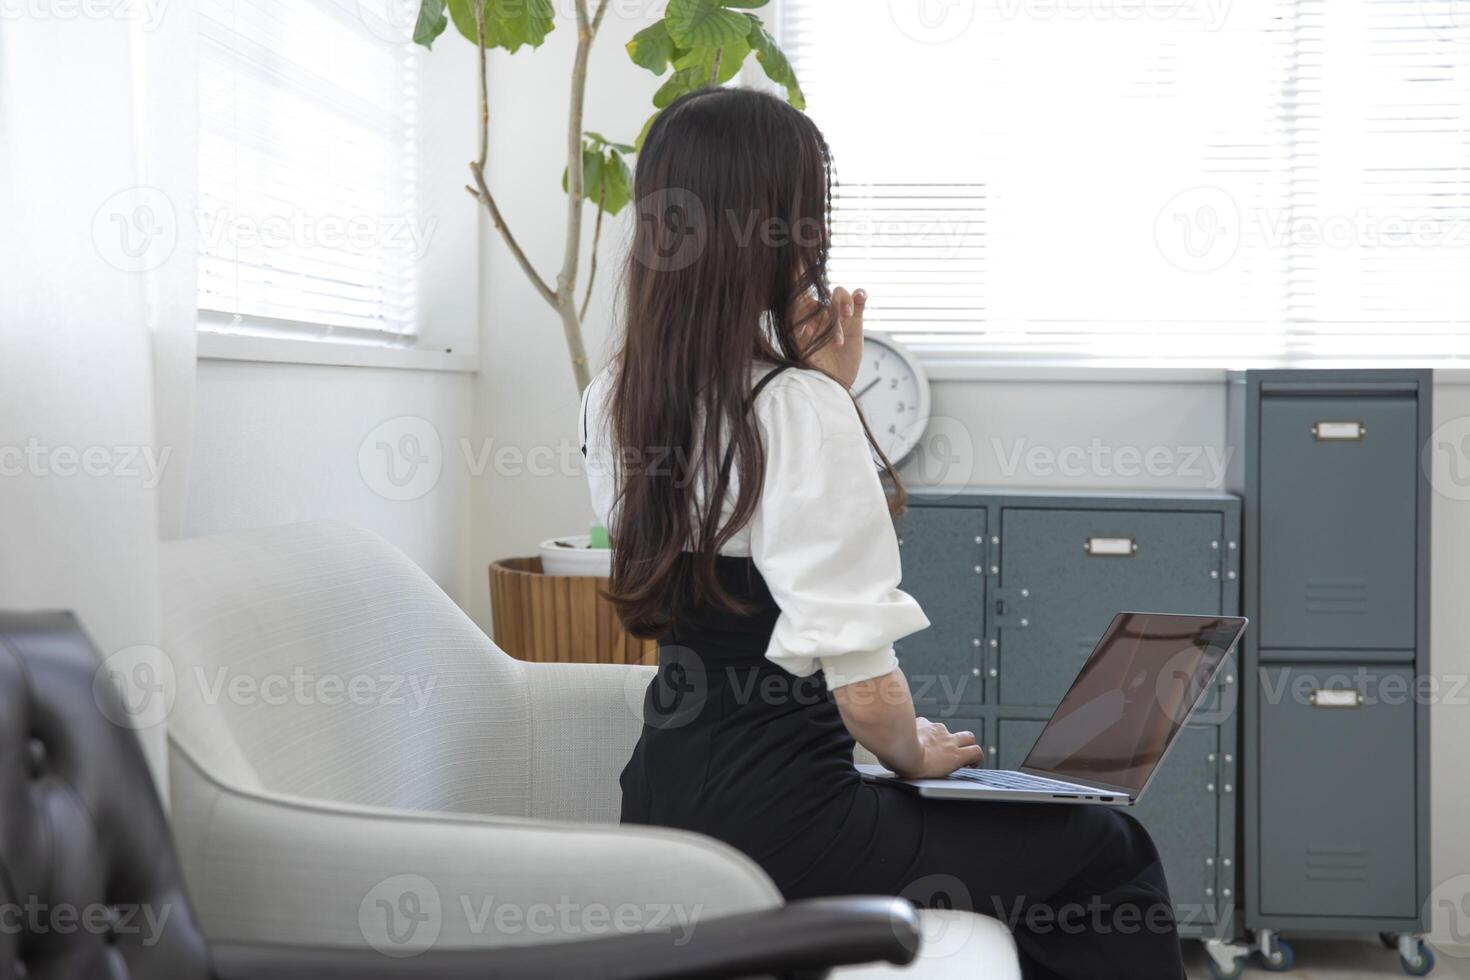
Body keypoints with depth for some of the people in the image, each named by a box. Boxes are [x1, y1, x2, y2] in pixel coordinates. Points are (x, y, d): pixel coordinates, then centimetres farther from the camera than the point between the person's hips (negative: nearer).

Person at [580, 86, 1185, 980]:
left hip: (664, 800, 9)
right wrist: (916, 753, 0)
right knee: (1110, 853, 9)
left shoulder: (612, 404, 5)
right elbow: (864, 688, -22)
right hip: (777, 820, -9)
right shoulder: (800, 410, -20)